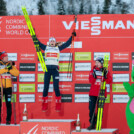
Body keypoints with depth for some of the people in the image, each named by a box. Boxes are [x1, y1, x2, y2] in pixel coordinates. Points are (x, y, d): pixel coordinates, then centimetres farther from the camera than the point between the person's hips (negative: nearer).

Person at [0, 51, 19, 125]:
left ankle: (8, 120, 5)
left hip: (8, 87, 1)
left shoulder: (11, 64, 9)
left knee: (8, 103, -1)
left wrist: (10, 69, -15)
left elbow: (17, 73, -3)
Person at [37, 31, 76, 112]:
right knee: (46, 87, -1)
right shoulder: (46, 48, 15)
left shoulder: (58, 48, 14)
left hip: (55, 69, -1)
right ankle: (44, 105, 4)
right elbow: (38, 43, 18)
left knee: (56, 87, -6)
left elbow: (67, 44, 17)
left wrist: (72, 37, 14)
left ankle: (58, 104, 1)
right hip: (47, 69, 1)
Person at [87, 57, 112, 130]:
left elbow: (109, 81, -4)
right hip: (93, 93, 1)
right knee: (91, 109, -2)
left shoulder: (105, 71, 4)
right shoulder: (93, 71, 6)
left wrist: (105, 76, -19)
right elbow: (91, 81, -3)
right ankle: (92, 124, 6)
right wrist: (94, 76, -20)